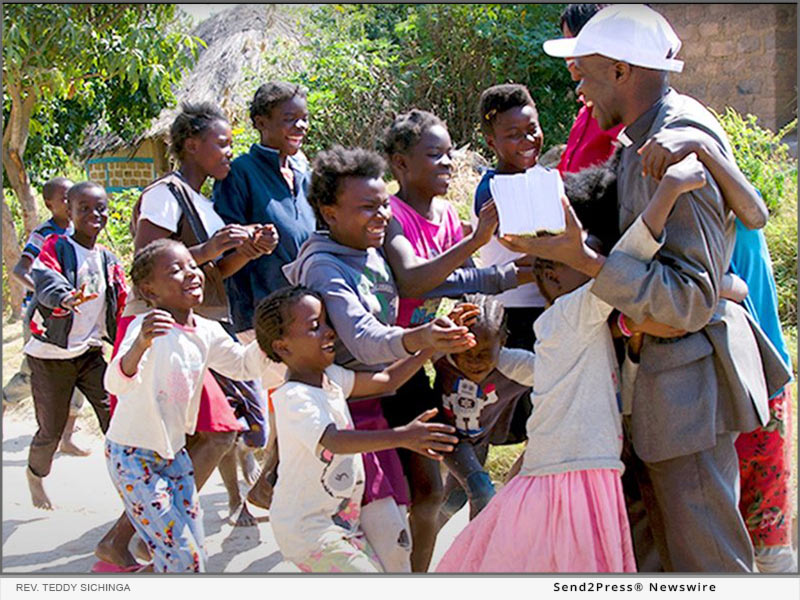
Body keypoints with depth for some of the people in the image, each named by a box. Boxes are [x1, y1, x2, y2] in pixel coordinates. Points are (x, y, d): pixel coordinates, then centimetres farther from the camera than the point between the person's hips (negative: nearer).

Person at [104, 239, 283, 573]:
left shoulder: (207, 332, -1)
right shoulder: (149, 328, -22)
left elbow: (244, 366, 12)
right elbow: (115, 383, -37)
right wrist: (140, 345, -58)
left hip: (173, 452, 7)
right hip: (133, 454, -7)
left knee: (195, 556, 9)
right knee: (182, 557, -9)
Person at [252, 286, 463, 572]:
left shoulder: (331, 378, 5)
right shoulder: (293, 398, -23)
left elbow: (385, 380, 10)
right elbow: (334, 440, -38)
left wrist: (430, 345, -1)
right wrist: (402, 436, -50)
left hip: (343, 520, 9)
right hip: (307, 530, -9)